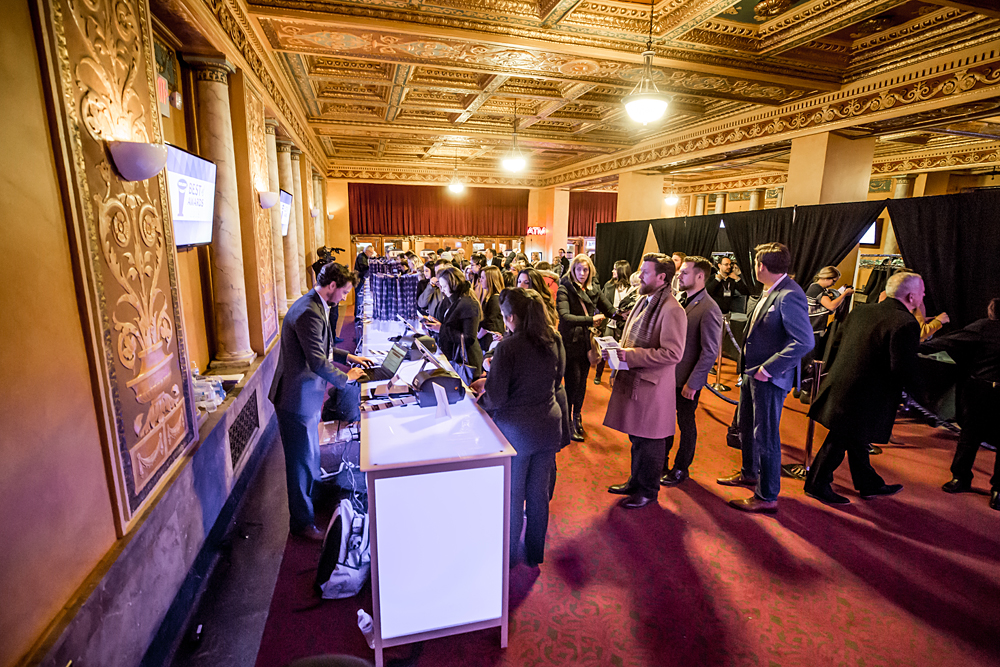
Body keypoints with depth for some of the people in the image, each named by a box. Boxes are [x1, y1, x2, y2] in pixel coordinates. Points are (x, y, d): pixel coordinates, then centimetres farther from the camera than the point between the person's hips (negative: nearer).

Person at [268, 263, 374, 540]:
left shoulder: (313, 305, 9)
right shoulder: (309, 313, -26)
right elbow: (318, 362, -29)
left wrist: (348, 356, 14)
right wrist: (346, 377, -15)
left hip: (306, 395, 10)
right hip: (298, 398, -10)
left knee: (310, 457, 25)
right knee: (302, 462, 5)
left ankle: (311, 501, 44)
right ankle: (303, 522, 22)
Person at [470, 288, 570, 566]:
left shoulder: (507, 347, -21)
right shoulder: (554, 340, -2)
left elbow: (496, 398, -21)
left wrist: (482, 396, 4)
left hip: (516, 431, -5)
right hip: (549, 426, 5)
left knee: (512, 496, 15)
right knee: (539, 494, 20)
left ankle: (508, 557, 34)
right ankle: (535, 554, 38)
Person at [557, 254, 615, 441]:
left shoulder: (594, 290, 8)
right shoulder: (564, 290, -10)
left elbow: (610, 310, 6)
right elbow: (564, 316, -24)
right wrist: (591, 320, -26)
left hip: (586, 341, 5)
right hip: (570, 342, -5)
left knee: (582, 381, 13)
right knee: (573, 381, -4)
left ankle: (577, 416, 33)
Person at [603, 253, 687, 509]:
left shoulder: (672, 310, -18)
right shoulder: (643, 301, 12)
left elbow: (673, 353, -24)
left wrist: (631, 355, -23)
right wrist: (618, 350, 3)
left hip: (653, 385, -9)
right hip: (632, 380, 9)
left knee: (650, 442, 7)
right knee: (636, 437, 21)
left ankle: (648, 491, 24)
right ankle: (636, 481, 37)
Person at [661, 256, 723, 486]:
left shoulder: (709, 309, -18)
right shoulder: (680, 300, 6)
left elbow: (710, 352, -18)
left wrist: (692, 383, -17)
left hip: (687, 380, -7)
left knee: (686, 425, 10)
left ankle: (680, 470, 27)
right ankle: (661, 463, 34)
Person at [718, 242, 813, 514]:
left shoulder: (789, 296, -21)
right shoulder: (769, 291, 8)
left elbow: (804, 342, -27)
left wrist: (768, 369, -23)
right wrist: (750, 366, 11)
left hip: (769, 379, -10)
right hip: (752, 372, 10)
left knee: (765, 436, 1)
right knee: (746, 427, 23)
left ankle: (767, 497, 16)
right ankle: (749, 474, 43)